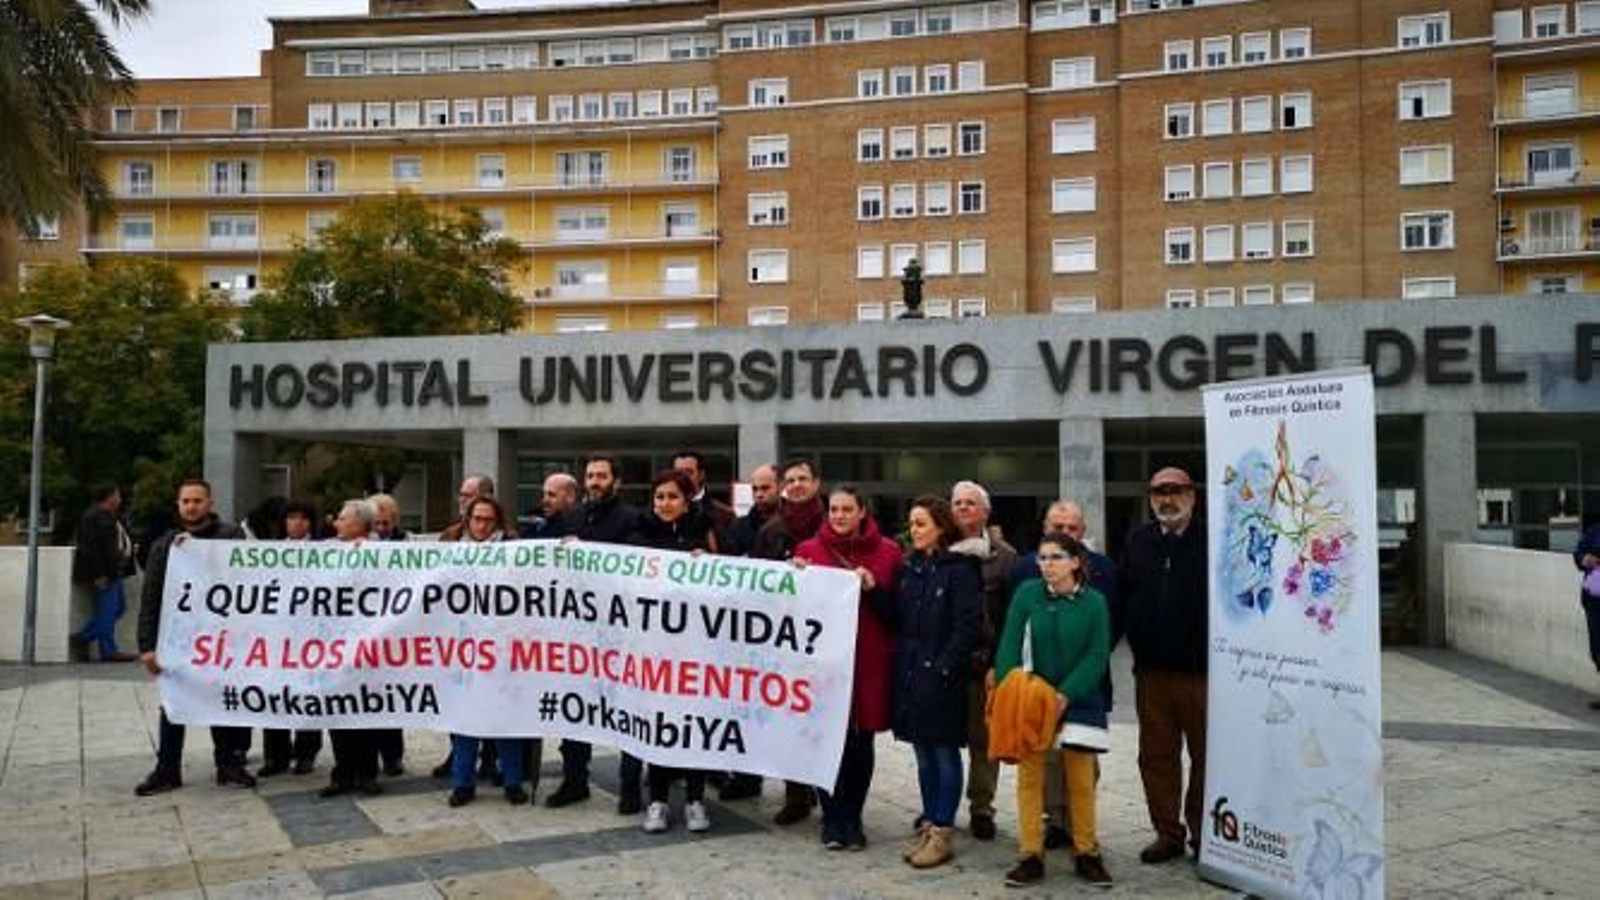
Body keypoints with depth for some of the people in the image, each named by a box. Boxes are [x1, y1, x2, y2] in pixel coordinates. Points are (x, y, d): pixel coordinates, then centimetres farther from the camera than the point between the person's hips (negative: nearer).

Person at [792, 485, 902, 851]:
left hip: (869, 660, 0)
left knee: (861, 742, 7)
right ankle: (832, 819, 19)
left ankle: (852, 819, 22)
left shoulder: (888, 552, 2)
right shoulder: (809, 549, 5)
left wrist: (873, 588, -14)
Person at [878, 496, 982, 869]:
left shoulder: (960, 568, -8)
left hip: (942, 675, -6)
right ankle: (928, 826, 23)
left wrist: (943, 666, -16)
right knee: (924, 754, 13)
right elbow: (896, 619, 10)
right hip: (910, 671, 6)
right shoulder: (910, 566, 12)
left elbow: (968, 625, -13)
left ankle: (942, 833, 10)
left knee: (945, 753, 2)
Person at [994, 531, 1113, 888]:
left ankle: (1086, 853, 19)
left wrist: (1066, 695, -17)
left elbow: (1096, 658, -8)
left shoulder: (1094, 602, -5)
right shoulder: (1027, 593, -4)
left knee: (1081, 781, 5)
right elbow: (1009, 647, -5)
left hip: (1077, 701, 0)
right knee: (1029, 776, 1)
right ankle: (1031, 856, 9)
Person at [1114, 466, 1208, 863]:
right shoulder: (1138, 542, 10)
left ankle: (1204, 834, 21)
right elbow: (1119, 603, 9)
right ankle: (1167, 834, 22)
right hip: (1151, 671, 4)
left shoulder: (1210, 541, -3)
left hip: (1201, 671, -4)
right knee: (1156, 757, 10)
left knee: (1206, 756, 7)